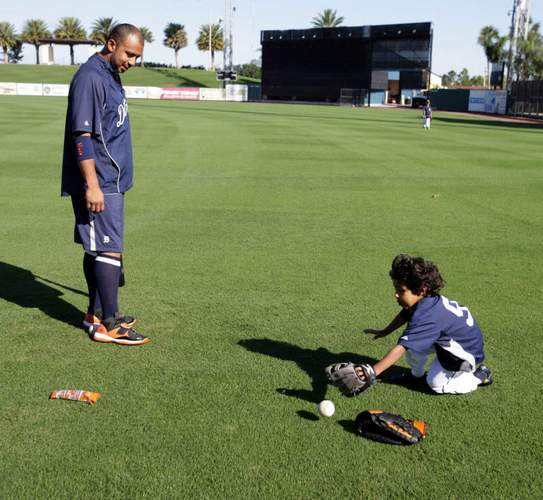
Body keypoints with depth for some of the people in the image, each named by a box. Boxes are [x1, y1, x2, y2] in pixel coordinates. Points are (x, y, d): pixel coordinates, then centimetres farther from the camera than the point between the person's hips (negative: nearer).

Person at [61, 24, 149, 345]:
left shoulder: (111, 76, 17)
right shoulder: (90, 78, -14)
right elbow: (82, 135, -20)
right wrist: (92, 185, -24)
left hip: (112, 182, 10)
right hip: (97, 185, -10)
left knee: (98, 248, 14)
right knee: (109, 250, -8)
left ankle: (97, 313, 24)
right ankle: (108, 325, -1)